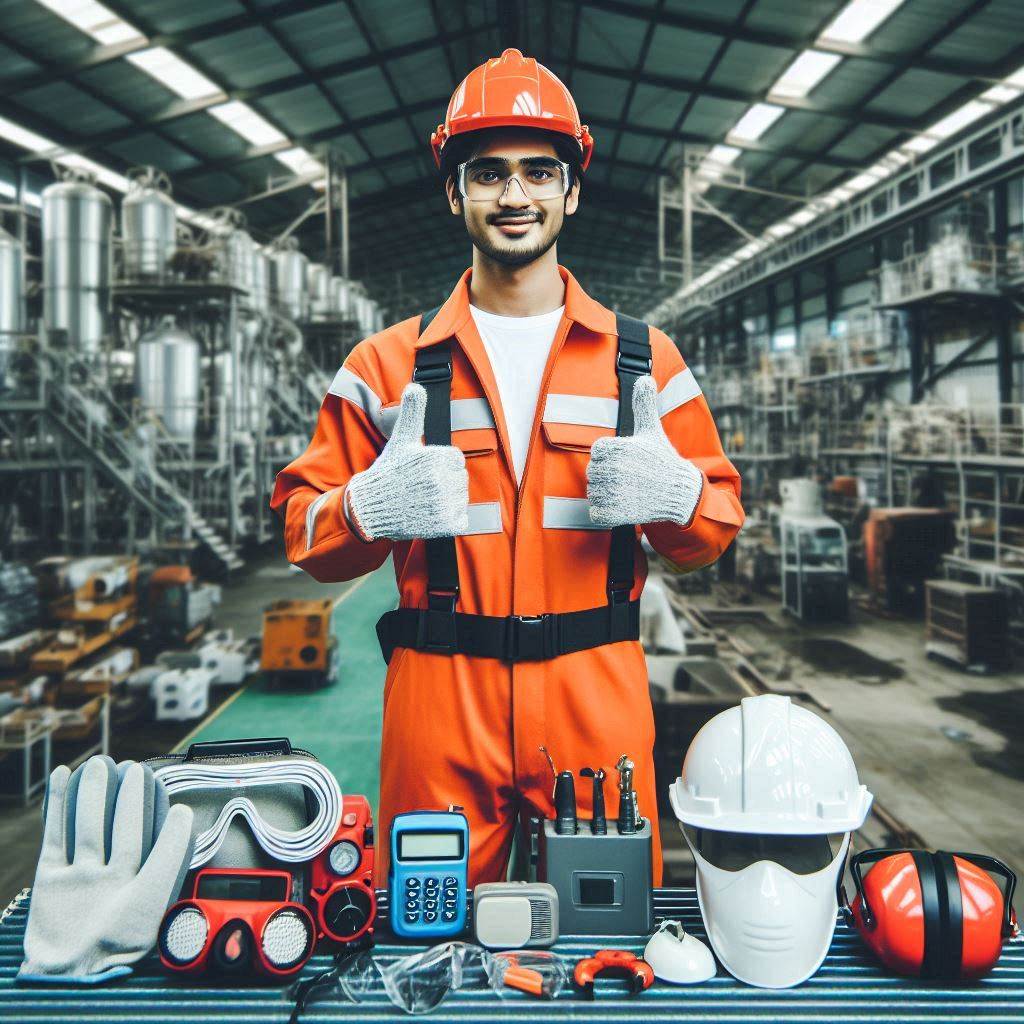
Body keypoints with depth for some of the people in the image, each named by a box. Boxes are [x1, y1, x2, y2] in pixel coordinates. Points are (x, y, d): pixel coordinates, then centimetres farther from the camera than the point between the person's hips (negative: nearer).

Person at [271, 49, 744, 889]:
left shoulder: (643, 359, 7)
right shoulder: (389, 364, 5)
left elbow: (716, 523, 9)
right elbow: (305, 528, 6)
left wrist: (672, 493, -13)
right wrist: (373, 507, -16)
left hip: (597, 700, 1)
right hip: (436, 699, 0)